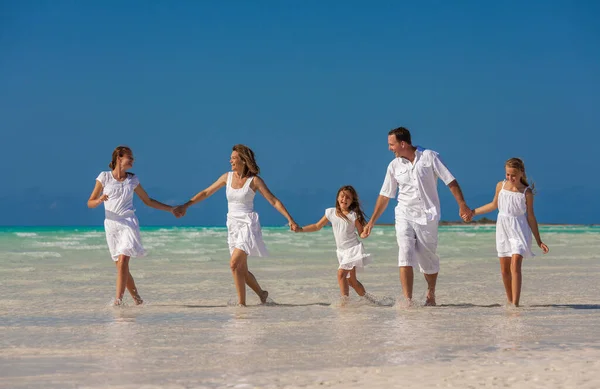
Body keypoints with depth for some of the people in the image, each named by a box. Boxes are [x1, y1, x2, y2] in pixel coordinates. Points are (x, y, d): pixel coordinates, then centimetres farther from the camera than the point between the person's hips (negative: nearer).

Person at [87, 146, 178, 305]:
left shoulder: (132, 180, 10)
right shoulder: (104, 177, 4)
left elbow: (148, 201, 21)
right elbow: (90, 203, 5)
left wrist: (170, 209, 19)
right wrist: (99, 201, -18)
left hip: (129, 223, 0)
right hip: (111, 224, 0)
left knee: (123, 261, -19)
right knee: (120, 265, 2)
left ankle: (118, 300, -22)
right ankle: (137, 300, 15)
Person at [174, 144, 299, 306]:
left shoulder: (254, 180, -7)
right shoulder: (227, 177, 6)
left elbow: (274, 201, -7)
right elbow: (206, 193, 14)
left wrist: (290, 220, -14)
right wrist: (185, 205, 9)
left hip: (248, 224, -6)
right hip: (233, 226, 6)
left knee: (235, 263, -20)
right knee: (241, 270, 8)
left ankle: (241, 302, -12)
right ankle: (261, 294, 29)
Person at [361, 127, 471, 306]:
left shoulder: (429, 157, -4)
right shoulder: (394, 166, 5)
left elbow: (451, 181, -3)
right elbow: (385, 195, 11)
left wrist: (462, 204, -11)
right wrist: (371, 222, 10)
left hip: (427, 216, -2)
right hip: (405, 216, 2)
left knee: (428, 260, 7)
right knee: (405, 257, -15)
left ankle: (431, 295, 31)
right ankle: (407, 300, -19)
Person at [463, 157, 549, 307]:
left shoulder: (526, 192, -7)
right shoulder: (501, 186, 3)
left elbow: (530, 217, -2)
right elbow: (494, 204, 21)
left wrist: (539, 241, -2)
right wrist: (473, 212, 22)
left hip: (519, 230, -4)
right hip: (502, 228, 4)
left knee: (515, 265, -18)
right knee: (504, 269, 4)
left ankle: (515, 304, -24)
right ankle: (510, 302, 17)